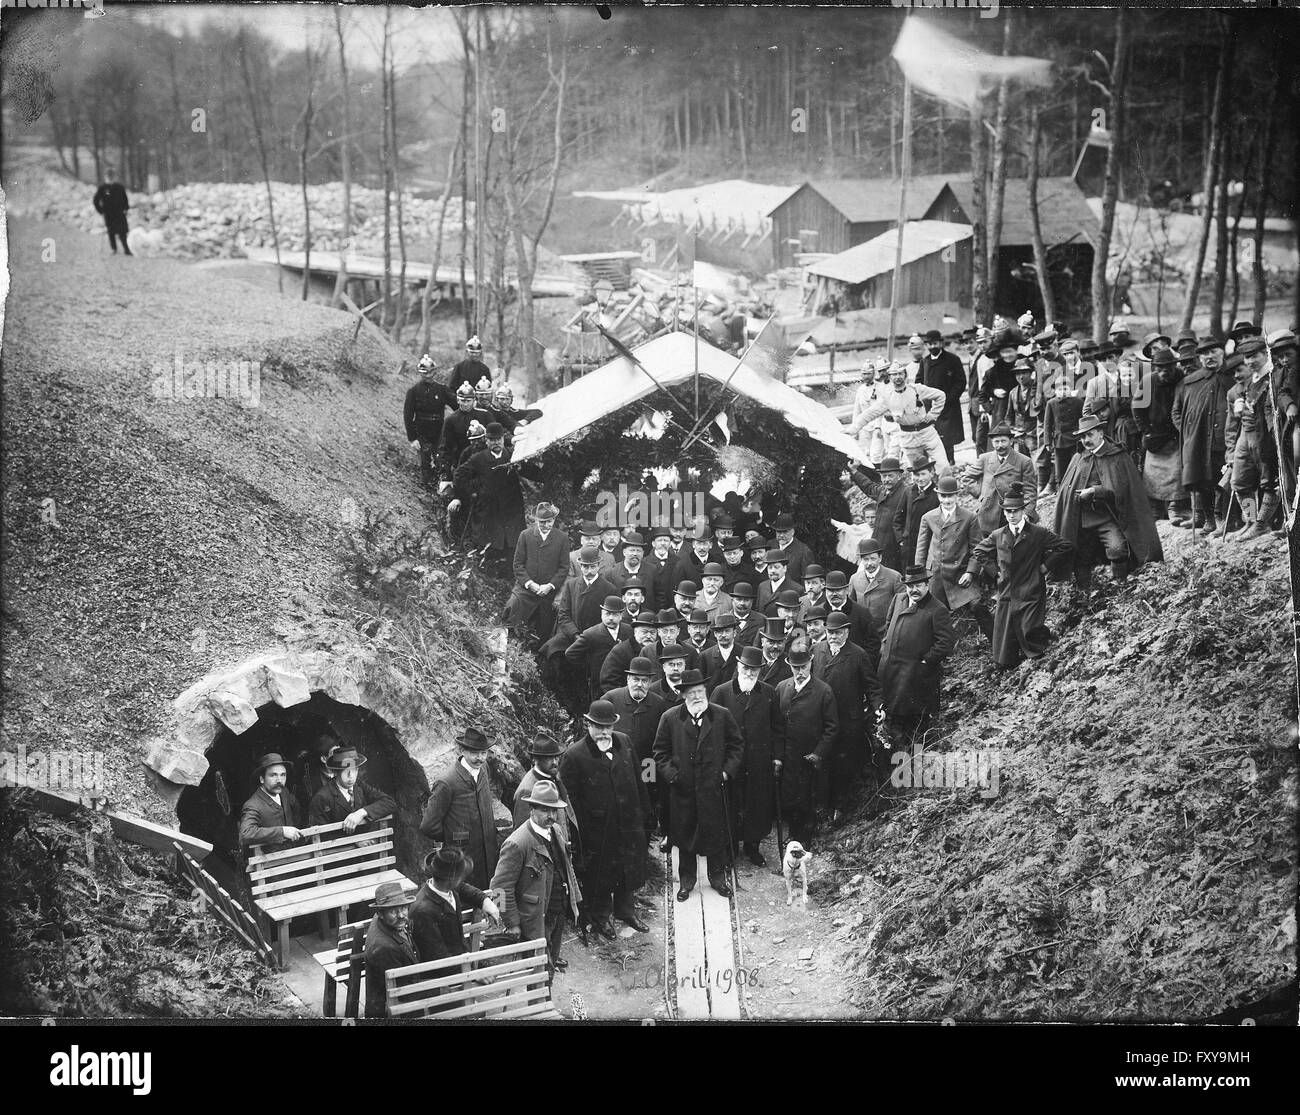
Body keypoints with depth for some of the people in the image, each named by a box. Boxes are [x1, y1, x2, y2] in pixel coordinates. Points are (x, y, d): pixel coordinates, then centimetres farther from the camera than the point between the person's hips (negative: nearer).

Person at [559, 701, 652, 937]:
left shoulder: (624, 742, -1)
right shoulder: (574, 756, -17)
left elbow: (638, 782, 10)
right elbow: (570, 801, -13)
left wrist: (644, 814, 12)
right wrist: (578, 836, -13)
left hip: (629, 824, 5)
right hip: (597, 831, -5)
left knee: (631, 871, 19)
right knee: (599, 875, 12)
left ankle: (626, 910, 43)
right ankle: (600, 917, 36)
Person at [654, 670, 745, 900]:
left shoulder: (722, 715, 1)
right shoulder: (670, 718, -1)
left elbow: (736, 745, 8)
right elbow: (660, 752, 4)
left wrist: (728, 770, -3)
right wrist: (670, 774, -8)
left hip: (714, 787, 0)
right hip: (683, 788, 0)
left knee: (716, 833, 7)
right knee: (684, 836, 9)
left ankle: (718, 878, 25)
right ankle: (686, 881, 24)